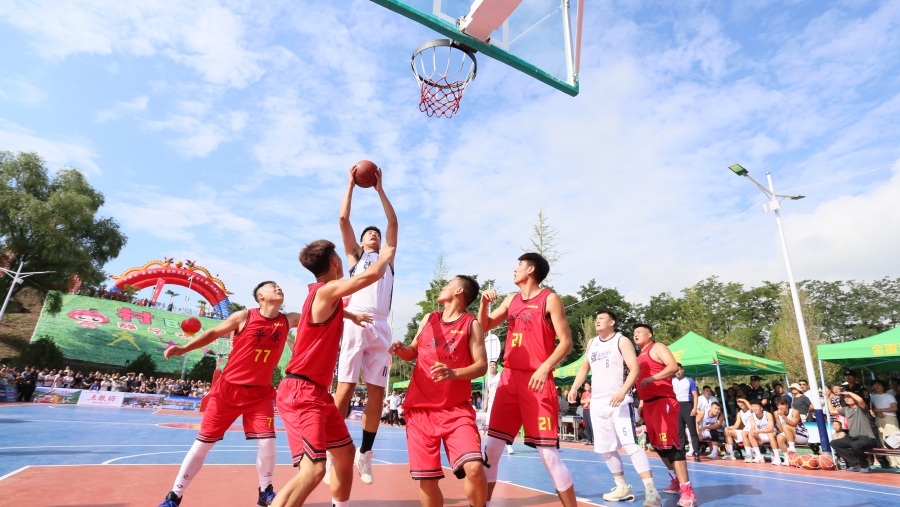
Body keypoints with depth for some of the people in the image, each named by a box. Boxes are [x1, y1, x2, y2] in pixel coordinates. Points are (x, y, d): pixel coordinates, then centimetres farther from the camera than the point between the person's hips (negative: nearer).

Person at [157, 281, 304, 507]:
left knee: (267, 442, -8)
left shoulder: (289, 320, -2)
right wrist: (184, 348, -8)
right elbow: (213, 333, 1)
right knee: (203, 442, 6)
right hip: (228, 388, -1)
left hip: (260, 393, 2)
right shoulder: (244, 317, -10)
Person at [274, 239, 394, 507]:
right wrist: (386, 255, -4)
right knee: (313, 469, -20)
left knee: (345, 452, 18)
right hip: (301, 392, -10)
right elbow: (372, 274, -23)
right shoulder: (327, 290, -16)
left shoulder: (324, 294, 12)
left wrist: (350, 315, 37)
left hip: (318, 392, 10)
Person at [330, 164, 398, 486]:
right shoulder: (354, 255, 21)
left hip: (380, 327, 3)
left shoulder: (387, 257, 27)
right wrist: (351, 184, 20)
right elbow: (343, 219, 13)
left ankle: (365, 454, 13)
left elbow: (393, 222, 20)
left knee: (377, 392, 1)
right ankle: (332, 454, 0)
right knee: (345, 389, -7)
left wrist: (380, 189, 23)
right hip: (355, 323, -2)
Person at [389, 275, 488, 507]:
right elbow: (414, 352, 21)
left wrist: (454, 373, -24)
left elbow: (482, 365, -7)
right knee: (427, 478, 3)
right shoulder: (428, 319, 12)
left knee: (474, 467, -18)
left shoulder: (471, 324, -1)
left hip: (456, 409, -3)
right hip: (420, 408, 4)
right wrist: (401, 350, -2)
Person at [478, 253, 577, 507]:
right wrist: (484, 303, 2)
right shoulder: (511, 300, 15)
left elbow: (566, 342, -8)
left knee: (548, 454, -4)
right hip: (509, 379, 6)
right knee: (492, 447, 6)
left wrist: (545, 367, -22)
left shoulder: (550, 299, -3)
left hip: (536, 381, -6)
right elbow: (484, 327, 20)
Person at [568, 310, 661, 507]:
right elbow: (584, 367, 21)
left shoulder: (622, 341, -5)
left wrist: (623, 392, -27)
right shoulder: (592, 343, 13)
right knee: (604, 449, 11)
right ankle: (623, 488, 25)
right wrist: (574, 388, 7)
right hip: (598, 402, 7)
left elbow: (634, 369, -13)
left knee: (630, 444, -17)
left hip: (619, 401, -7)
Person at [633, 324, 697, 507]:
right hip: (650, 404, 9)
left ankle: (687, 491, -12)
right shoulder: (640, 357, 20)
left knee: (670, 444, -14)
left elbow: (673, 366, -20)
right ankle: (677, 482, 27)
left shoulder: (657, 348, -4)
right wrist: (641, 404, 21)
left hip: (663, 402, -9)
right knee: (659, 445, 13)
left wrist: (650, 378, -24)